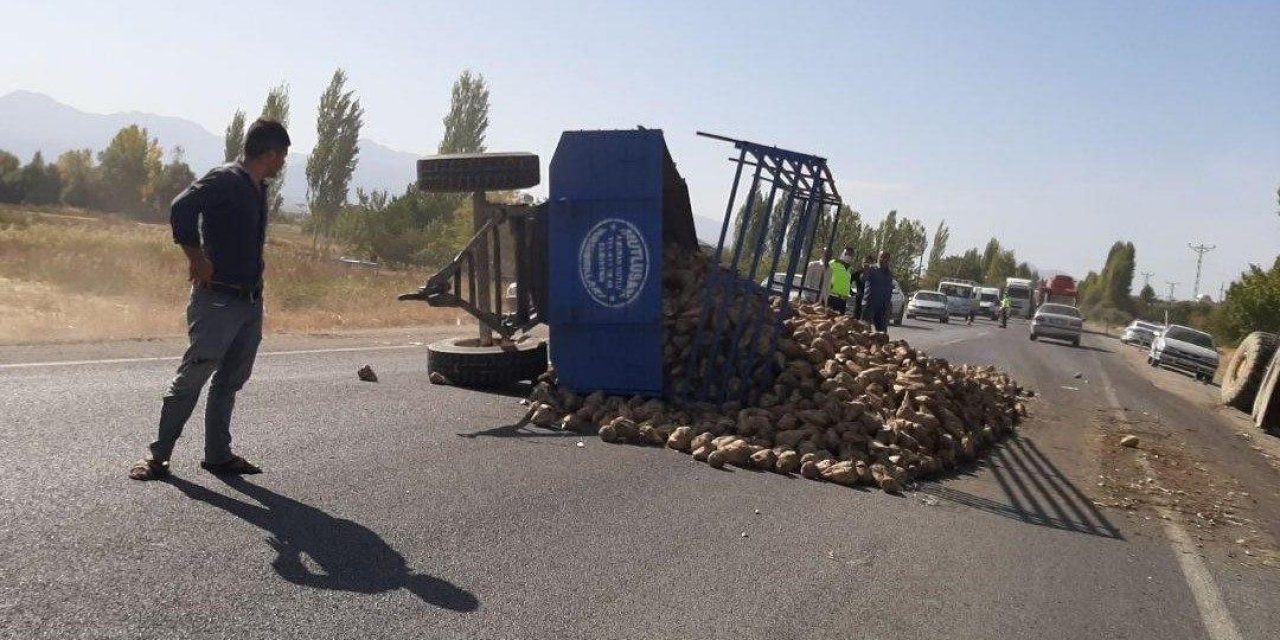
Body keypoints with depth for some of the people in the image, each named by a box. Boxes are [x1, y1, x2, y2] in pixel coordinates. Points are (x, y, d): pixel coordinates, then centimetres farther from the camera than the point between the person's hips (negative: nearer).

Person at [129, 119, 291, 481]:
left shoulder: (258, 189, 15)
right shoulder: (224, 180, -11)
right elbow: (181, 209, -26)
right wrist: (198, 259, -19)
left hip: (251, 301, 9)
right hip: (218, 300, -8)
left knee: (231, 380, 12)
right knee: (192, 377, -3)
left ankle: (218, 454, 20)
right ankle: (159, 454, 7)